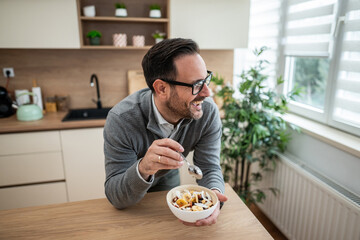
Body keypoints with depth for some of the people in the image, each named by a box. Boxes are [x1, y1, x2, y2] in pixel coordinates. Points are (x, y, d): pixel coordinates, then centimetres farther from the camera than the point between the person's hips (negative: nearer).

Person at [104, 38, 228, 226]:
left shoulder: (208, 112, -30)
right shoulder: (120, 120, -38)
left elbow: (209, 168, -24)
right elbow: (116, 199, -33)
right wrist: (143, 169, -54)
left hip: (168, 179, 2)